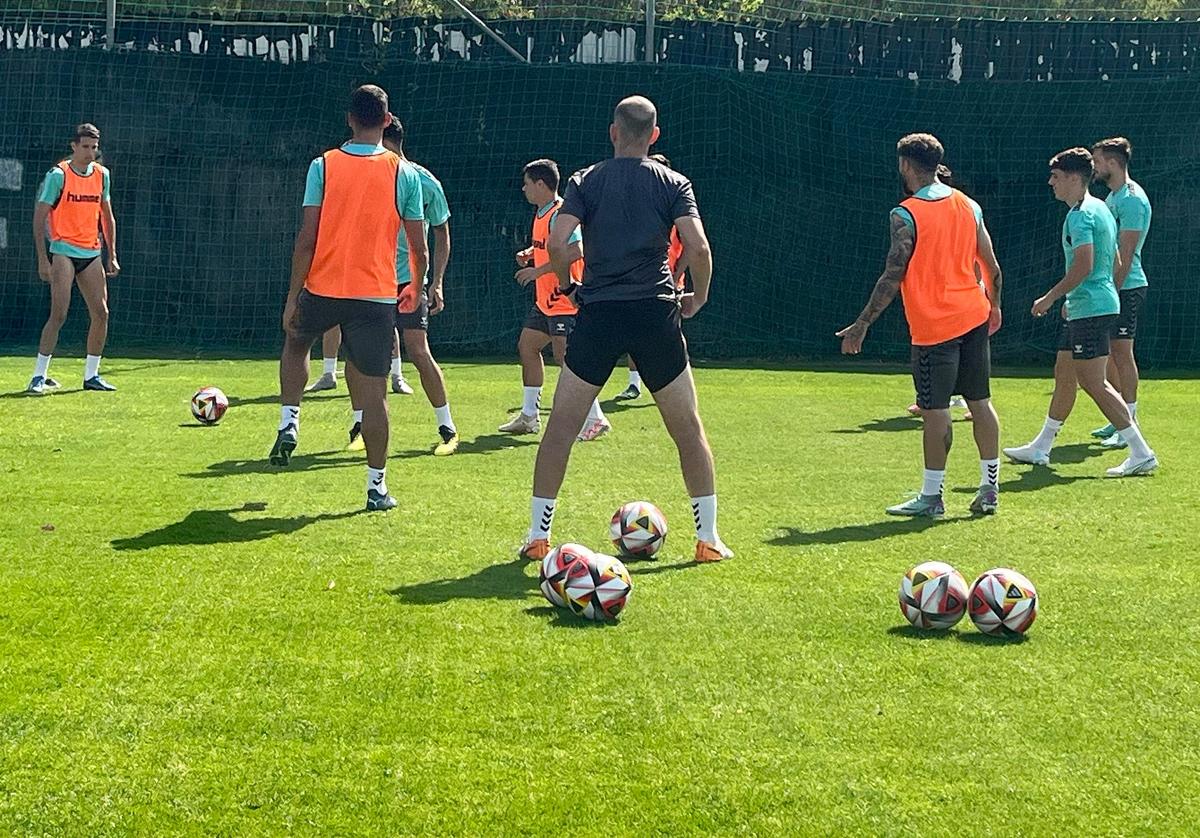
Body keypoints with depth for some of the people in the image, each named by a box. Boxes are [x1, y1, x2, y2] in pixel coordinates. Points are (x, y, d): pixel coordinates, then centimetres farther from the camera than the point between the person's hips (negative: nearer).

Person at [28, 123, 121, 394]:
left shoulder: (102, 175, 9)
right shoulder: (58, 175, -9)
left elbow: (107, 217, 18)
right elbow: (39, 217, -9)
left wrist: (112, 256, 13)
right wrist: (42, 260, -14)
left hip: (92, 254, 6)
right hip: (63, 251, -6)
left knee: (101, 314, 3)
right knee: (59, 314, -14)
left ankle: (91, 375, 15)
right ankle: (39, 376, -7)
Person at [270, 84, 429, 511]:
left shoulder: (323, 165, -3)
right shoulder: (404, 173, -2)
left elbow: (307, 237, -6)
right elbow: (419, 246, 1)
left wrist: (293, 296, -1)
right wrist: (416, 288, 18)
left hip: (323, 288, 1)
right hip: (376, 295, 0)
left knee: (295, 343, 31)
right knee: (374, 391, 4)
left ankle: (288, 423, 19)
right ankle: (377, 486, 6)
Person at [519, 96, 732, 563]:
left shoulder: (585, 182, 5)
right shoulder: (674, 184, 5)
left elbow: (558, 242, -8)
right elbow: (698, 247, -8)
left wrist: (566, 284, 10)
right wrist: (697, 299, 7)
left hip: (598, 313, 0)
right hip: (656, 313, 0)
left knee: (561, 425, 8)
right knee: (688, 427, 10)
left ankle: (537, 536, 7)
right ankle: (708, 538, 10)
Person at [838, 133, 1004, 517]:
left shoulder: (906, 215, -11)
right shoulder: (968, 205, 8)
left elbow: (893, 276, -14)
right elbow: (992, 266, 11)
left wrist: (862, 325, -8)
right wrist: (994, 305, 28)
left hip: (934, 327, -6)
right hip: (974, 317, 6)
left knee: (936, 411, -2)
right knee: (980, 402, 10)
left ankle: (931, 497, 3)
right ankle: (989, 490, 12)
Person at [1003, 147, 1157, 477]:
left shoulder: (1080, 215, -15)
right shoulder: (1100, 209, 16)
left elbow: (1083, 266, -25)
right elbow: (1115, 262, 22)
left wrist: (1050, 297, -16)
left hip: (1090, 310, -11)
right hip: (1083, 310, 11)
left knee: (1093, 383, -9)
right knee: (1064, 375, 17)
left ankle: (1141, 453, -9)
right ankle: (1040, 449, 26)